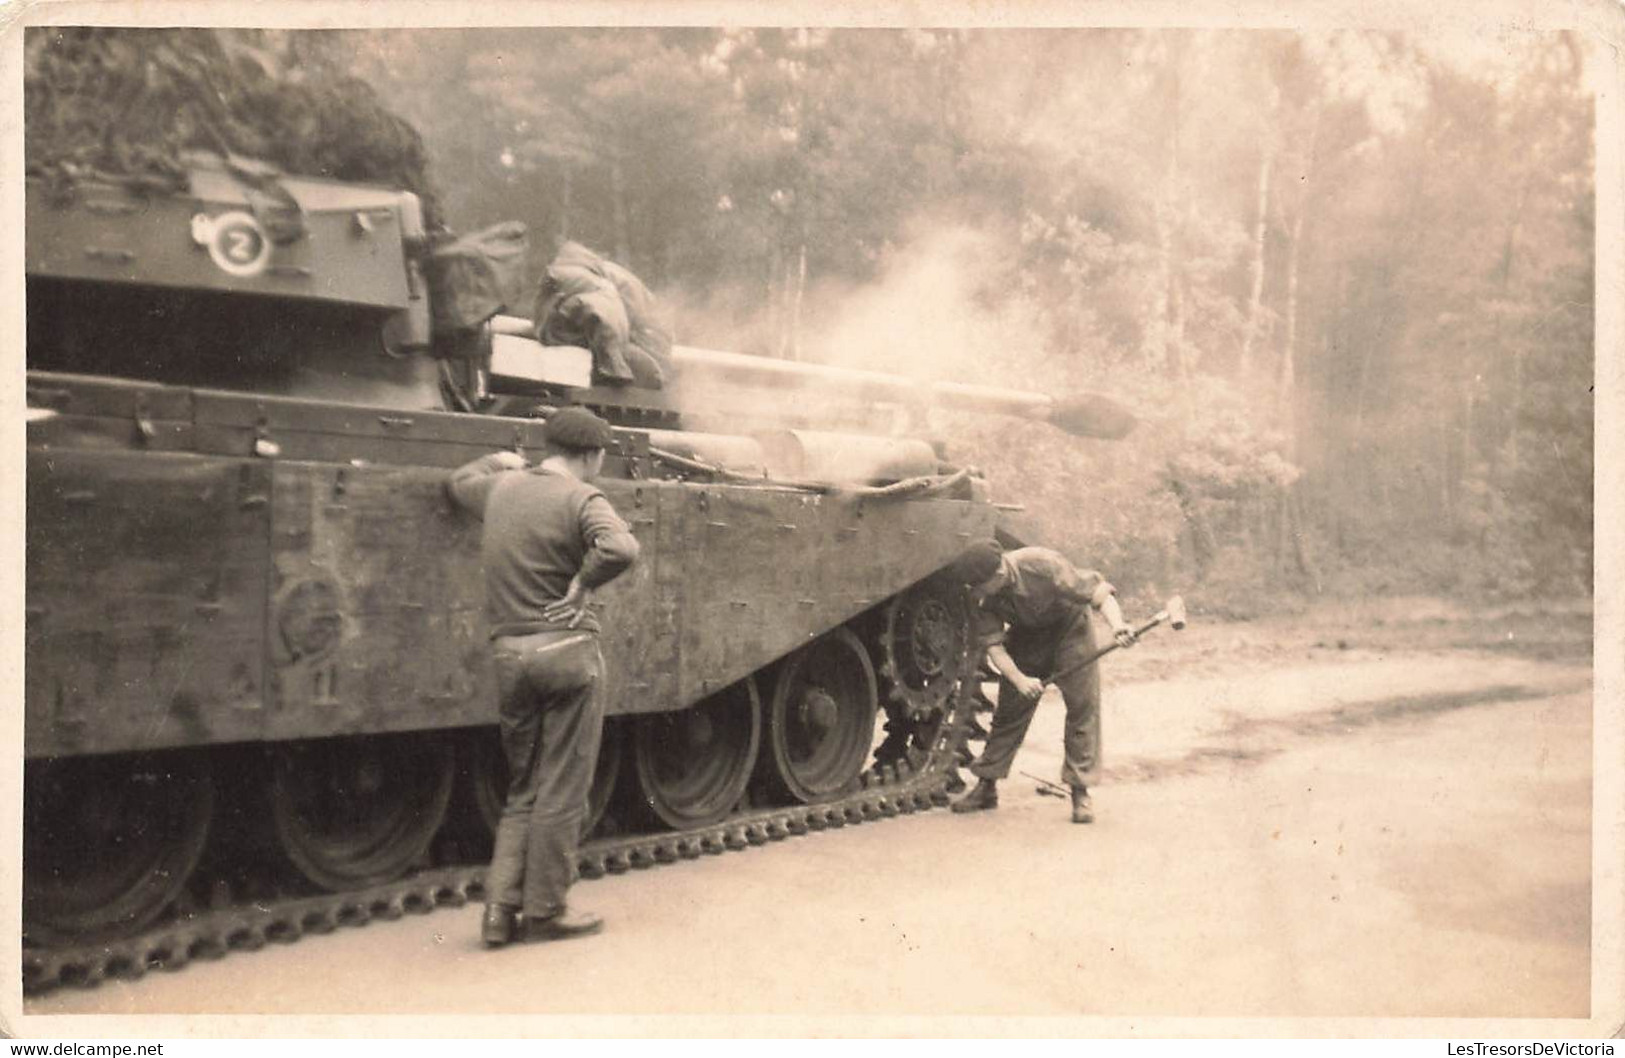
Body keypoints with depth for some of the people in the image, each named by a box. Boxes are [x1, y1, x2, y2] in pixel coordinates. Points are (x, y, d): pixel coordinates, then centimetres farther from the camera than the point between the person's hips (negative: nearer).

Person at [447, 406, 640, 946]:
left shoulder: (500, 488, 9)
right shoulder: (580, 497, -9)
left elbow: (457, 481, 32)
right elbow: (619, 549, -28)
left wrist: (498, 460, 45)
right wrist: (581, 586, -14)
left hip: (508, 653, 6)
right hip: (566, 650, -6)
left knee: (522, 790, 17)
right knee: (562, 793, 6)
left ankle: (501, 906, 13)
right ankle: (544, 910, 13)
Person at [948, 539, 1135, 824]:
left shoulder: (1043, 566, -36)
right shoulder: (984, 596, -23)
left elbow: (1098, 592, -29)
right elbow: (991, 642, -20)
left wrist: (1117, 625, -45)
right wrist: (1018, 678, -34)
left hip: (1068, 627, -3)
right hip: (1026, 636, 3)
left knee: (1083, 705, -11)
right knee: (1010, 708, 4)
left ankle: (1080, 792, -3)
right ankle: (986, 787, 15)